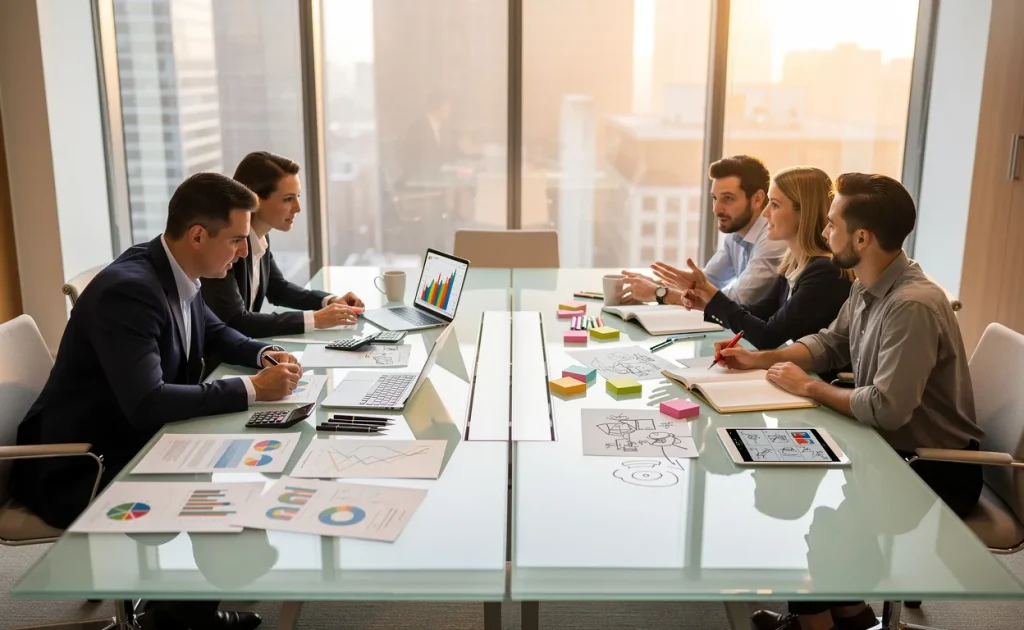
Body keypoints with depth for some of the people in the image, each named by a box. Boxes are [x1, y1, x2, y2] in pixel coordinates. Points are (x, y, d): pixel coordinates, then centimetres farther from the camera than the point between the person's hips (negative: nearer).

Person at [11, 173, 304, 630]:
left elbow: (217, 334, 18)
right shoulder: (127, 289, -28)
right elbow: (146, 403, -37)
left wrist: (265, 354, -3)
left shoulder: (177, 275, -1)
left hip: (133, 443, 9)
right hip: (78, 469, -9)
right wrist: (251, 389, -31)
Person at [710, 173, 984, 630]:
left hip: (937, 472, -8)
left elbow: (887, 408, -35)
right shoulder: (867, 288, 0)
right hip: (895, 449, 9)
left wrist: (808, 388, -20)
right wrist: (761, 359, -2)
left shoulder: (913, 305, -31)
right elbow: (831, 344, 13)